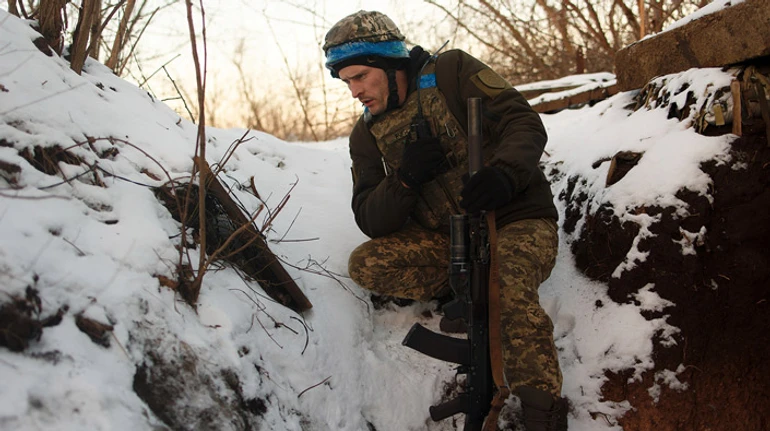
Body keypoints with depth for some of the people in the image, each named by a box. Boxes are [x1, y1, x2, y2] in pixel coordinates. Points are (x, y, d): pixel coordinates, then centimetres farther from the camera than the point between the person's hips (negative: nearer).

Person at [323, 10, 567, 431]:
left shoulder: (451, 71, -6)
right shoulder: (367, 135, 6)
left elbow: (525, 123, -13)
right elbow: (371, 222, 1)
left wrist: (503, 173, -34)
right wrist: (405, 180, -20)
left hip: (515, 219, -5)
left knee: (508, 292, -35)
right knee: (365, 264, -14)